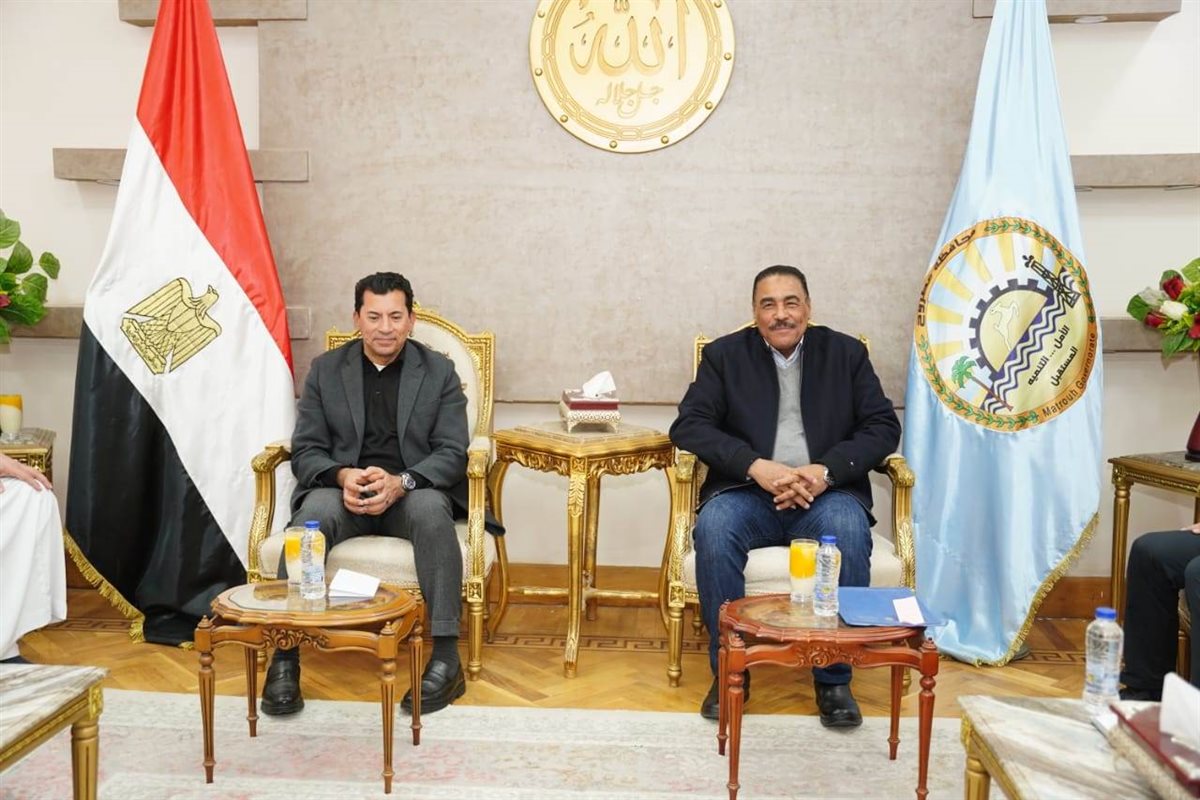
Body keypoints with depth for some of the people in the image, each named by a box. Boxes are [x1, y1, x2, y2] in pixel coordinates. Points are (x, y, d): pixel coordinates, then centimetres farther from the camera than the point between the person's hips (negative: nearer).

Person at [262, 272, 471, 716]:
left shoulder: (439, 371, 5)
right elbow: (305, 450, 4)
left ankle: (446, 658, -32)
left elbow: (453, 453, -3)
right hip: (342, 490, 1)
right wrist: (343, 476, -19)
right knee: (312, 512, -33)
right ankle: (283, 659, -29)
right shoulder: (326, 369, 9)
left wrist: (401, 482, -22)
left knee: (431, 509, -36)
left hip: (412, 492, -1)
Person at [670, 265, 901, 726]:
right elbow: (688, 425, -2)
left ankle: (834, 679, -15)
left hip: (825, 494, 0)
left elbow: (883, 427, 4)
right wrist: (756, 467, -18)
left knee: (849, 531, -32)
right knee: (713, 527, -32)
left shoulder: (846, 353, 11)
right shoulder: (724, 355, 9)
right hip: (749, 493, 0)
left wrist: (825, 470, -15)